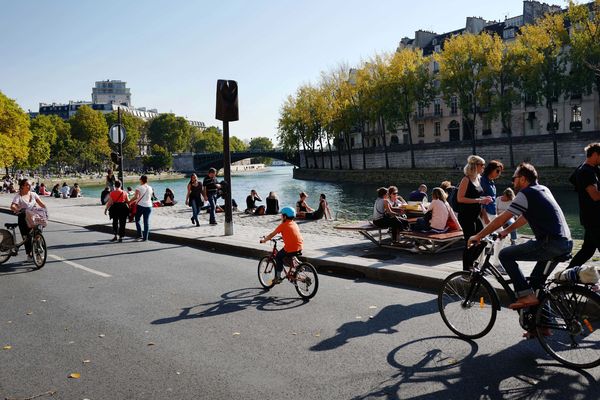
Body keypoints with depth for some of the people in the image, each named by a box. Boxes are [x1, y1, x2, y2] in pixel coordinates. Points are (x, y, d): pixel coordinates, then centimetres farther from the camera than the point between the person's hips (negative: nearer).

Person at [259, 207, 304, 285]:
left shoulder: (283, 225, -3)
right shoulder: (295, 224, 15)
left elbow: (272, 235, 3)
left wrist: (264, 240, 18)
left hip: (290, 249, -6)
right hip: (299, 248, 6)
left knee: (278, 257, 16)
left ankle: (278, 277, 15)